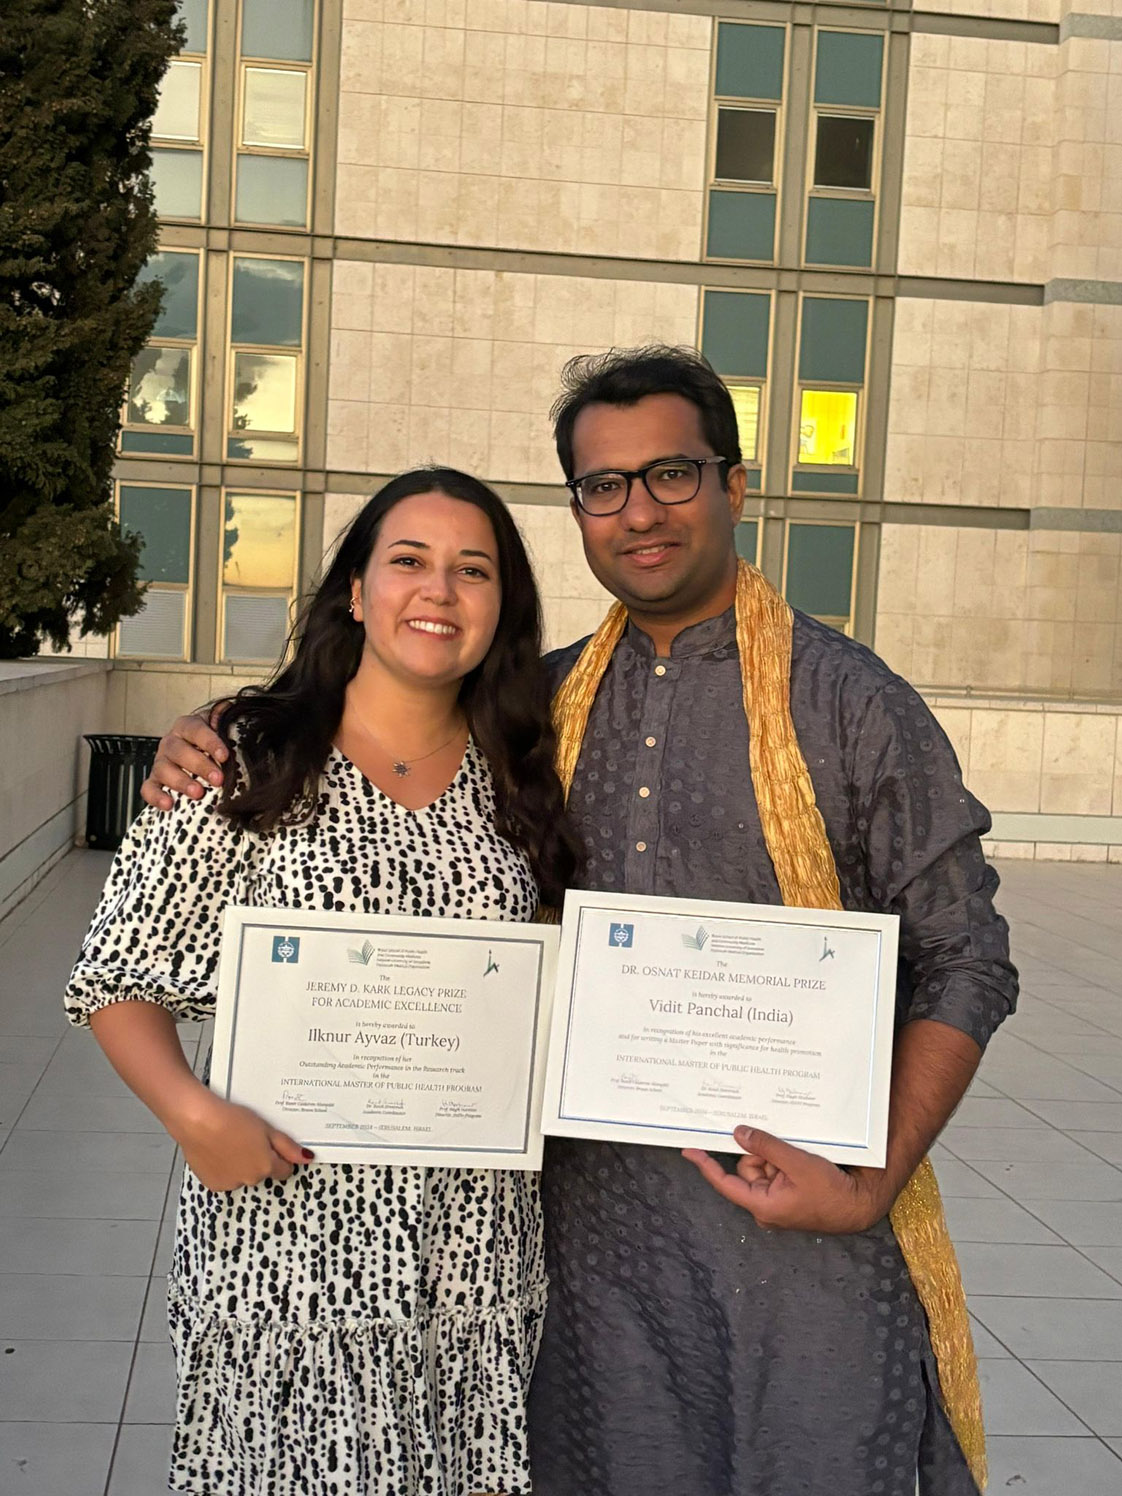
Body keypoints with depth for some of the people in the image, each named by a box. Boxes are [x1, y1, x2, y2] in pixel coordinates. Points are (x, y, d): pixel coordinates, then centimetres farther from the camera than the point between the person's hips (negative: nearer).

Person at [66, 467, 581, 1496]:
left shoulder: (519, 779, 6)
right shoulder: (250, 763, -5)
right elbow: (117, 977, -3)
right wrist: (195, 1112, -18)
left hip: (479, 1244, 3)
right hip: (291, 1228, -3)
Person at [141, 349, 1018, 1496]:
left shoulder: (852, 702, -6)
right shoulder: (544, 700, 7)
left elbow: (964, 962, -4)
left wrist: (875, 1186, -14)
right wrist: (210, 762, 0)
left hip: (798, 1214, -3)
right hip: (596, 1204, 4)